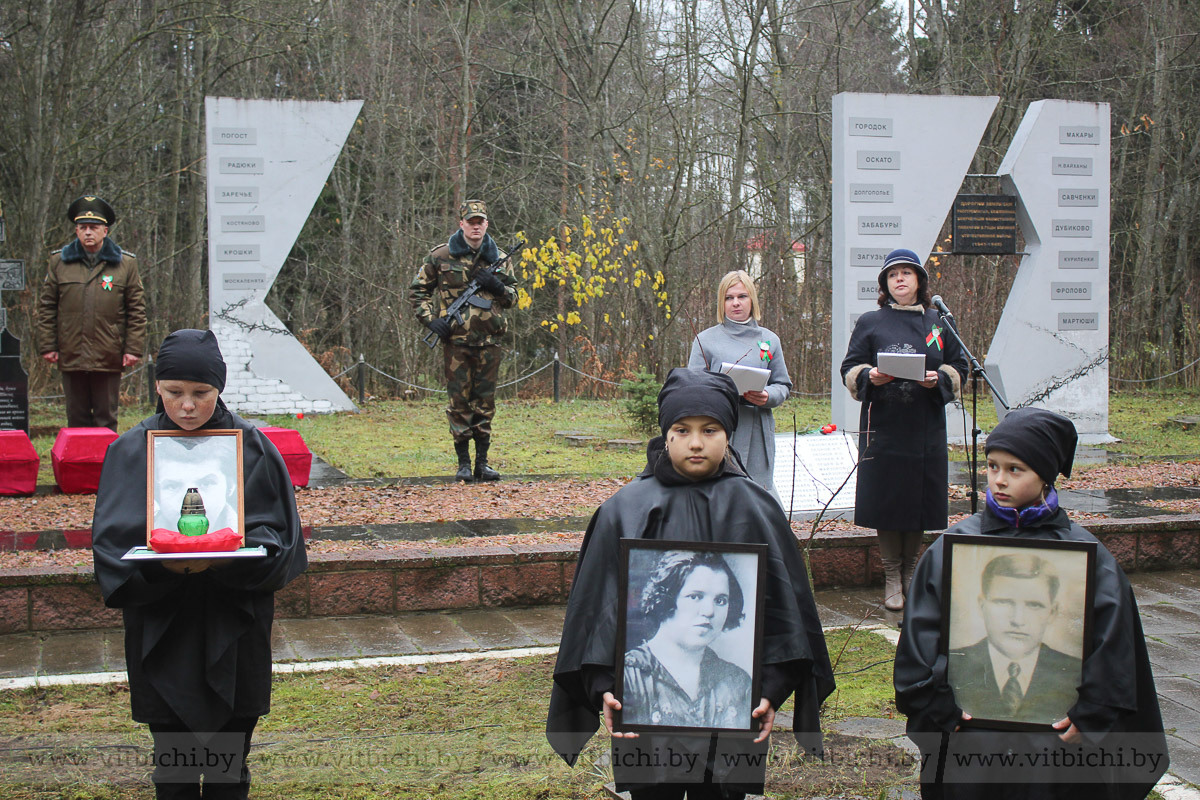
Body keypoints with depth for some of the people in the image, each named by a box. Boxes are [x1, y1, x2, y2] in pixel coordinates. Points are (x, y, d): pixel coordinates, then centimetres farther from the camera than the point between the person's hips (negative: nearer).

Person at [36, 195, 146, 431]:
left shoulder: (125, 263, 5)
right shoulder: (58, 262, 8)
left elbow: (137, 310, 4)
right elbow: (46, 307, 10)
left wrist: (133, 348, -2)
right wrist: (47, 345, 3)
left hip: (109, 359, -2)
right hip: (71, 357, 2)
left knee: (106, 421, 4)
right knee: (76, 420, 9)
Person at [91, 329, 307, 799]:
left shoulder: (251, 447, 0)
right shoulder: (131, 452, 1)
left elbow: (278, 533, -2)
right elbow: (111, 542, -3)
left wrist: (226, 558, -22)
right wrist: (157, 563, -25)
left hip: (234, 633, 0)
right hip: (161, 632, 0)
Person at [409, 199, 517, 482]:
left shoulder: (497, 257, 9)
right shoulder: (441, 256, 1)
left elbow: (513, 297, 15)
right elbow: (417, 291, 8)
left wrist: (497, 286, -6)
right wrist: (430, 319, -6)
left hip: (489, 342, 3)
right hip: (456, 340, -2)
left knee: (485, 402, 7)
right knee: (459, 401, 0)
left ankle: (482, 462, 15)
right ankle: (463, 464, 7)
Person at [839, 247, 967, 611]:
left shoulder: (939, 323, 10)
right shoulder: (870, 323, 6)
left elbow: (958, 369, 10)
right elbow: (850, 370, 5)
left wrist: (938, 379, -11)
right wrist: (870, 377, -17)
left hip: (926, 429, 2)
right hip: (883, 427, -1)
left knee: (919, 498, 4)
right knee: (886, 500, -2)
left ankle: (911, 571, 19)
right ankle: (892, 578, 7)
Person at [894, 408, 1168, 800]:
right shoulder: (954, 547, 0)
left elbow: (1111, 645, -1)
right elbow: (922, 634, 2)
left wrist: (1090, 717, -6)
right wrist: (938, 709, -4)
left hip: (1057, 736, -1)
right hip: (970, 733, 1)